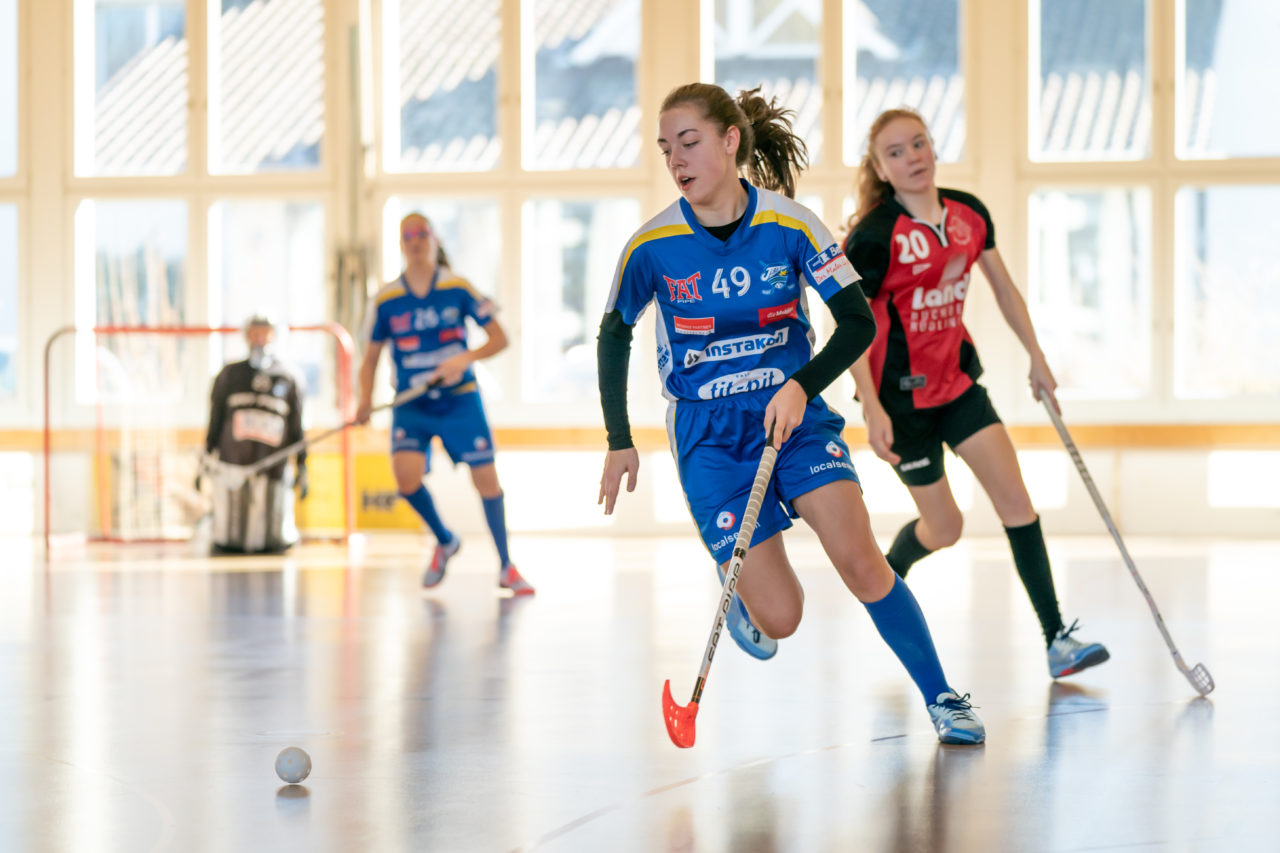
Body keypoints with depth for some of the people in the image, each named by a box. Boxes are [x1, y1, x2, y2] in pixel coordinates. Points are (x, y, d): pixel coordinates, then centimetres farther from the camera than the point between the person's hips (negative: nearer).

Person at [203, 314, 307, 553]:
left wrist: (302, 468, 7)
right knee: (230, 541, -3)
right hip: (232, 464, 0)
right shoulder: (229, 375, 10)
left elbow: (297, 427, 11)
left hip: (273, 468, 0)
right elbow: (215, 420, 12)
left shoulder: (288, 380, 10)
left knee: (274, 540, -4)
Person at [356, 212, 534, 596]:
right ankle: (444, 542, 5)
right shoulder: (386, 300, -2)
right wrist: (365, 400, -11)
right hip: (411, 404, 0)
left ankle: (506, 567, 14)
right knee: (406, 471, -23)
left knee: (486, 477, -5)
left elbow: (499, 338, -2)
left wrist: (465, 358, -20)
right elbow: (371, 358, 6)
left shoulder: (458, 288, -5)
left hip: (459, 398, 0)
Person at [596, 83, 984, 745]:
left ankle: (941, 698, -2)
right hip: (707, 435, 0)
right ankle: (745, 588, 29)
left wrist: (802, 386, -22)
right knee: (780, 620, -8)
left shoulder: (790, 226, -9)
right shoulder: (652, 246, -7)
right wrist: (619, 441, 7)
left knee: (858, 559, -19)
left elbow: (859, 323, -7)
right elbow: (613, 335, 8)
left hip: (794, 413, 0)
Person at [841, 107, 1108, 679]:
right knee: (944, 528, 4)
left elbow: (1004, 290, 13)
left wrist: (1036, 357, 13)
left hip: (957, 379, 5)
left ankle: (1057, 640, -2)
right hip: (902, 394, -5)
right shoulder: (875, 236, -18)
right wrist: (872, 409, -24)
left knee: (1015, 499, -5)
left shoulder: (969, 214, 0)